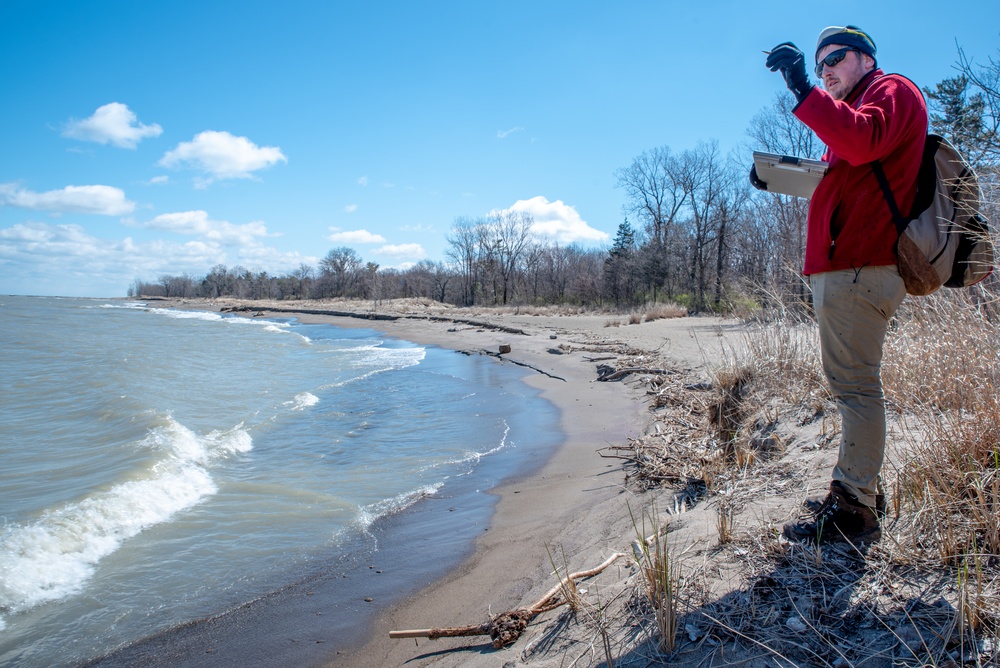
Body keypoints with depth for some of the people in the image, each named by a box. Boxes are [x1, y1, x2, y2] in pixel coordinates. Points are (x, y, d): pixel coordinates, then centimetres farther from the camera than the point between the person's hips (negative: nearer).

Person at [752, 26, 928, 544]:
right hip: (847, 267, 11)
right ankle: (862, 490, 22)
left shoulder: (892, 90, 2)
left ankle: (854, 511, -9)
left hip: (859, 267, -11)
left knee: (855, 384, -12)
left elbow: (863, 142, -21)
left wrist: (804, 90, -22)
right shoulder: (856, 108, 31)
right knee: (852, 384, 13)